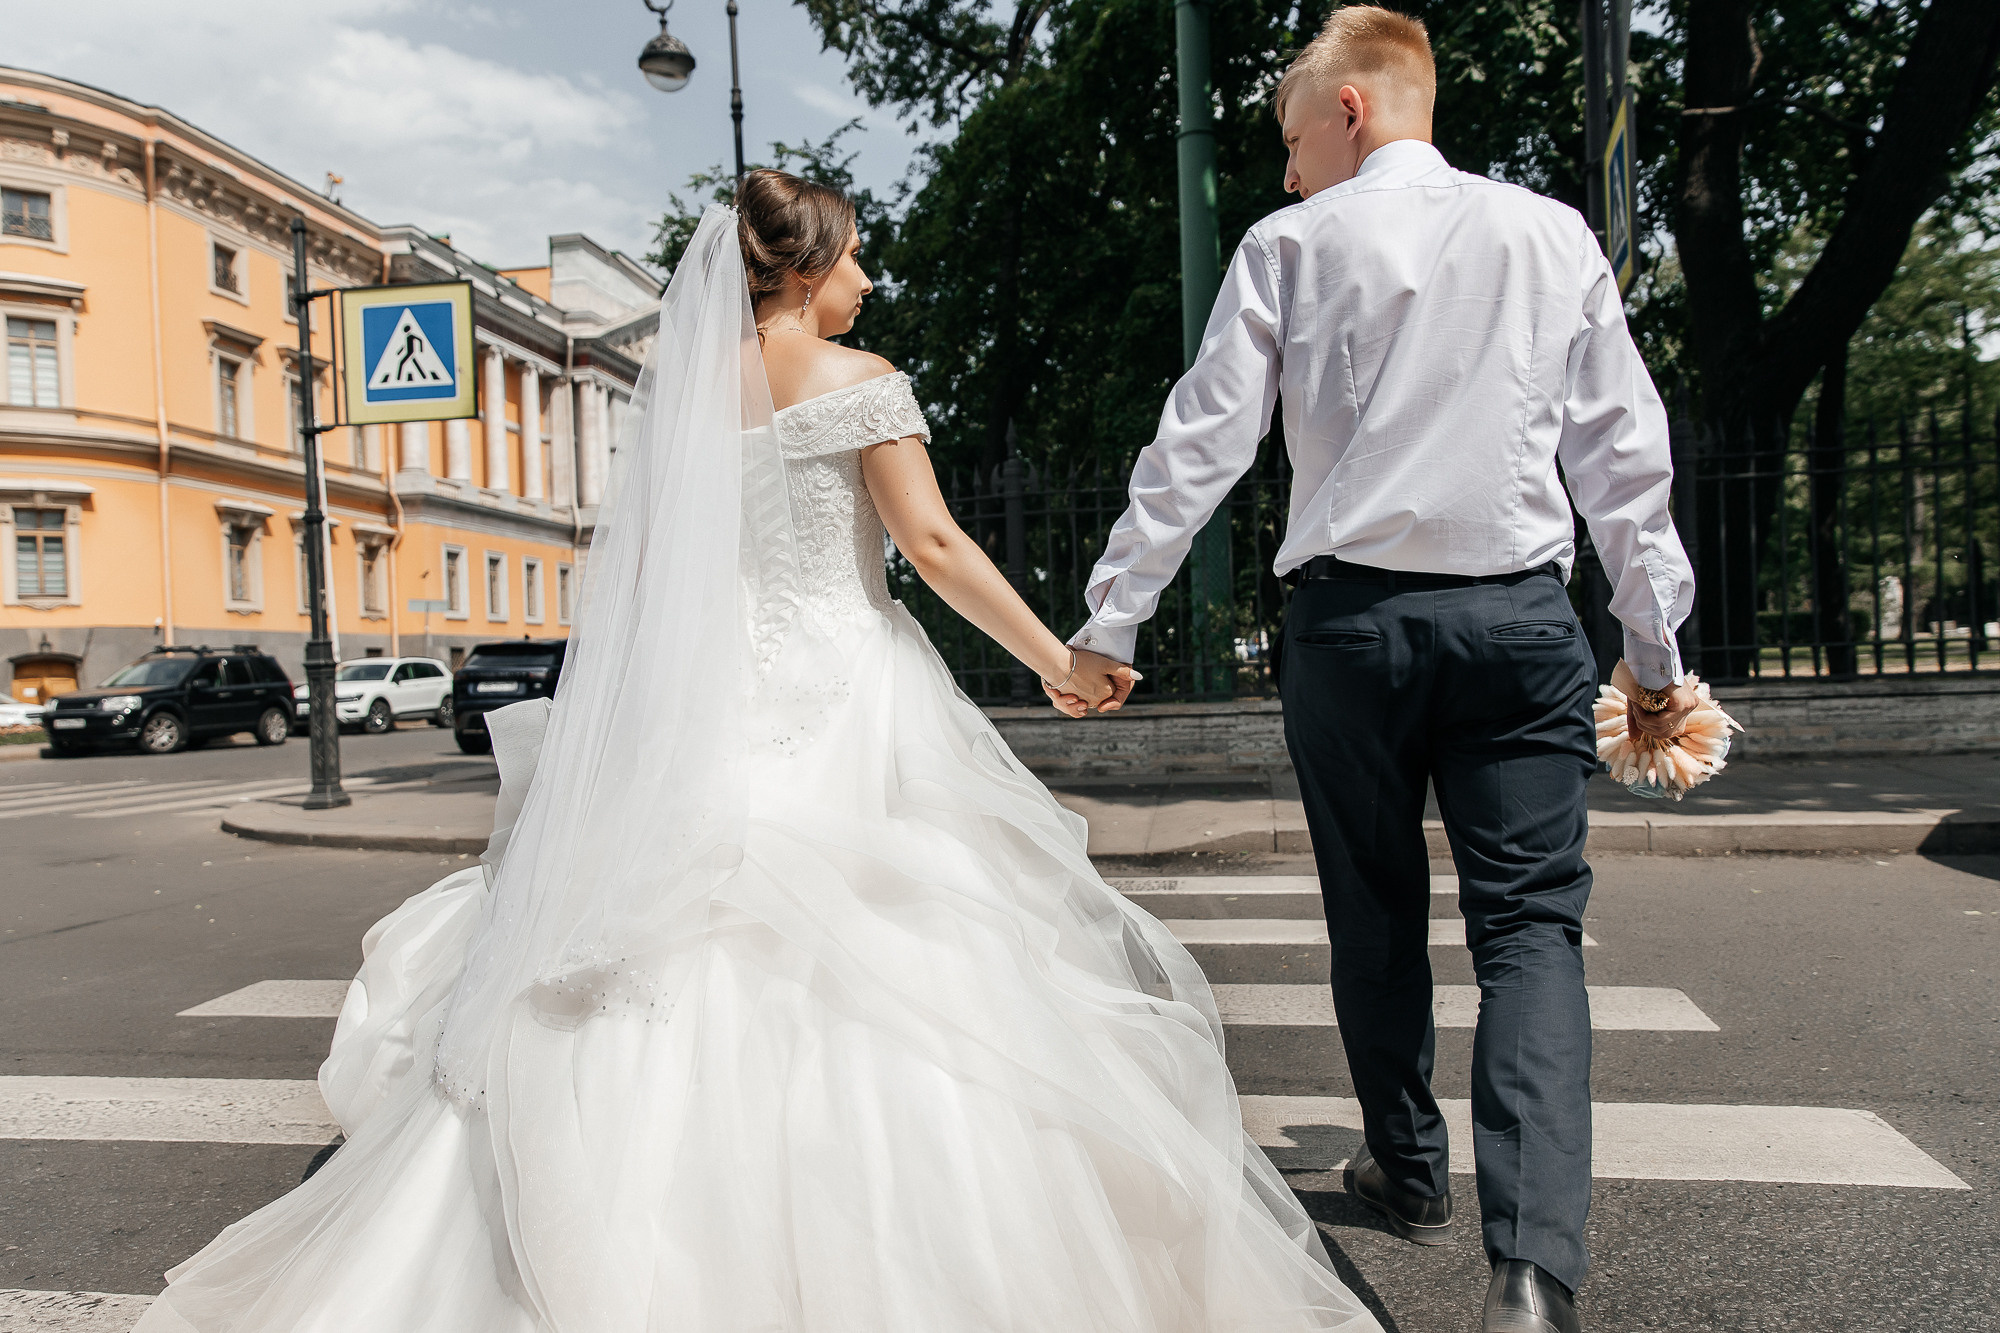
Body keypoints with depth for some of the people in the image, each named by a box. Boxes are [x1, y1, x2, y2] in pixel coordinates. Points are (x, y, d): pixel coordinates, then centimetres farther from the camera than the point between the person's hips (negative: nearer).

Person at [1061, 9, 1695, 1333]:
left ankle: (1410, 1170, 32)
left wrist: (1111, 620, 3)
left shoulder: (1290, 246, 2)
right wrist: (1658, 649, 13)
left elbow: (1200, 446, -3)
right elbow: (1626, 453, 7)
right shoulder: (1555, 235, 9)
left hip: (1353, 617, -1)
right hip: (1522, 614, 1)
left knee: (1377, 910, 16)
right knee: (1531, 923, 3)